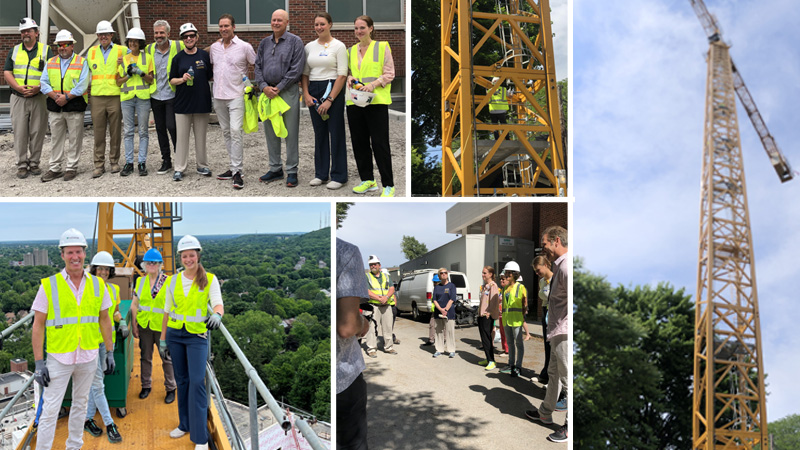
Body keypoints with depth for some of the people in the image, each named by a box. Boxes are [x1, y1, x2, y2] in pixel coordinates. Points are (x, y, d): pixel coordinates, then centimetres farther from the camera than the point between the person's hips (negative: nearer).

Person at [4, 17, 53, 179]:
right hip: (18, 98, 2)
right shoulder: (14, 51, 13)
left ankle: (34, 163, 11)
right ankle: (21, 165, 5)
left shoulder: (46, 50, 7)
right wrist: (19, 87, -11)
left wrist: (39, 88, -16)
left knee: (37, 132, 1)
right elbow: (7, 72, 6)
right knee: (20, 132, -1)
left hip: (39, 98, -1)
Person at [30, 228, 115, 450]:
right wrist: (39, 362, -10)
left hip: (89, 356, 4)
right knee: (50, 409, -3)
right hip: (59, 357, -3)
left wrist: (110, 352, 9)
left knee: (81, 403, 16)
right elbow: (38, 326, -6)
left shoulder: (98, 285, 2)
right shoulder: (49, 285, -7)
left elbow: (104, 319, 10)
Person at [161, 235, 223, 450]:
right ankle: (185, 424, 27)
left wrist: (217, 315, -40)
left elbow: (218, 304, -17)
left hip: (197, 336, -4)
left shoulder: (209, 280, -4)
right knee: (182, 380, 12)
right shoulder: (173, 280, 6)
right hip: (175, 335, 4)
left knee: (197, 382, -11)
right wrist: (163, 339, 12)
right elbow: (167, 311, 11)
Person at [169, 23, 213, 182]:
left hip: (202, 102, 1)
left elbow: (211, 76, 13)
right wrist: (182, 79, -11)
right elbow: (172, 80, 5)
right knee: (182, 136, 1)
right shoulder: (178, 58, 5)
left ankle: (202, 165, 21)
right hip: (183, 103, 0)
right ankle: (179, 168, 7)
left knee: (201, 136, 9)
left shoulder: (205, 55, 6)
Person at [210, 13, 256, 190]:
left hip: (236, 95, -6)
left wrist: (251, 83, 1)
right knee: (226, 132, 10)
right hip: (218, 96, 6)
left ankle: (237, 172, -13)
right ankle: (234, 168, 18)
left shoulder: (244, 47, -4)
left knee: (236, 131, -16)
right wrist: (217, 82, 17)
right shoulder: (214, 47, 10)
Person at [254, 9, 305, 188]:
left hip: (288, 91, -6)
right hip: (268, 92, 6)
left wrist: (279, 88, -13)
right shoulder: (264, 43, 14)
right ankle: (275, 169, 20)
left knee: (291, 132, -3)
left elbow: (296, 69, -10)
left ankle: (292, 171, 4)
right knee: (270, 132, 10)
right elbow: (258, 66, 12)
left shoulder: (295, 42, -3)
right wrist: (264, 86, -5)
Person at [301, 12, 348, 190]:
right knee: (319, 134, 11)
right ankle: (321, 174, 19)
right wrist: (306, 94, -3)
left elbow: (342, 75, -12)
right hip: (314, 92, 5)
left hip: (333, 90, -5)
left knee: (336, 134, -1)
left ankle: (338, 176, 5)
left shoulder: (338, 46, -7)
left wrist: (330, 100, -17)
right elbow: (305, 73, 12)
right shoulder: (309, 46, 10)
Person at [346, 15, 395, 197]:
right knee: (359, 142, 8)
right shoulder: (351, 50, 15)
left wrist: (374, 84, -17)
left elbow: (389, 74, -2)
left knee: (380, 144, -7)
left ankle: (388, 185, -1)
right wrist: (350, 78, 2)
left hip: (377, 101, -5)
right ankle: (367, 180, 20)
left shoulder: (382, 47, 2)